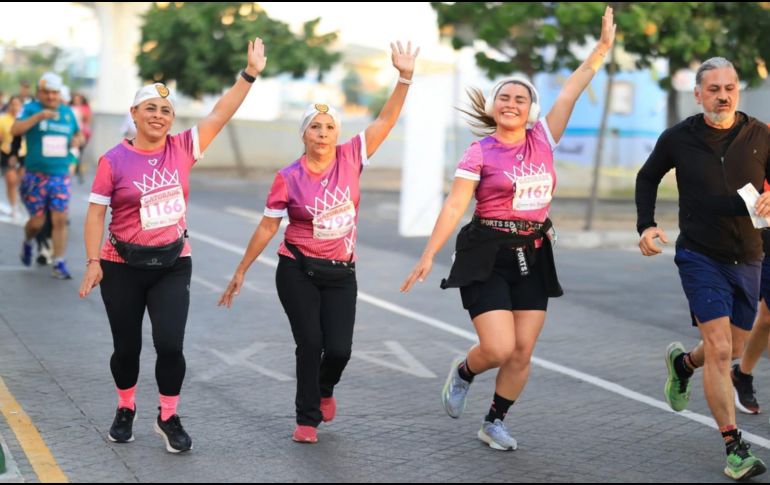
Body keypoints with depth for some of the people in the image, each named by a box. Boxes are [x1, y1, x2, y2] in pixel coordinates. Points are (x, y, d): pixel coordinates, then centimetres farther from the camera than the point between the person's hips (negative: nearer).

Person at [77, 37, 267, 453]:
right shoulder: (113, 161, -9)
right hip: (123, 267, -1)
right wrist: (93, 262, -16)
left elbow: (218, 116, -4)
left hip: (172, 265, 1)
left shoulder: (181, 149, -1)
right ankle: (125, 411, 34)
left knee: (170, 344, -9)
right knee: (127, 347, 9)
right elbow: (96, 213, -8)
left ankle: (169, 419, 10)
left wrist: (249, 74, -10)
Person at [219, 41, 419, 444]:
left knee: (339, 348, -5)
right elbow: (267, 227, -1)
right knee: (310, 343, -7)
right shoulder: (289, 178, -9)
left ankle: (325, 388, 30)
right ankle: (307, 419, 11)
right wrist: (241, 271, 1)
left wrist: (405, 77, -20)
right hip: (298, 271, -2)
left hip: (341, 273, 2)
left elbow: (386, 120, -9)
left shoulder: (350, 158, -4)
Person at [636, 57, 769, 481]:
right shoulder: (678, 139, -4)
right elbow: (647, 178, 13)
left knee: (732, 350, 16)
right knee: (719, 350, -13)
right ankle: (734, 447, -10)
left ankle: (682, 362, 49)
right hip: (700, 256, -3)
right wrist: (646, 226, 0)